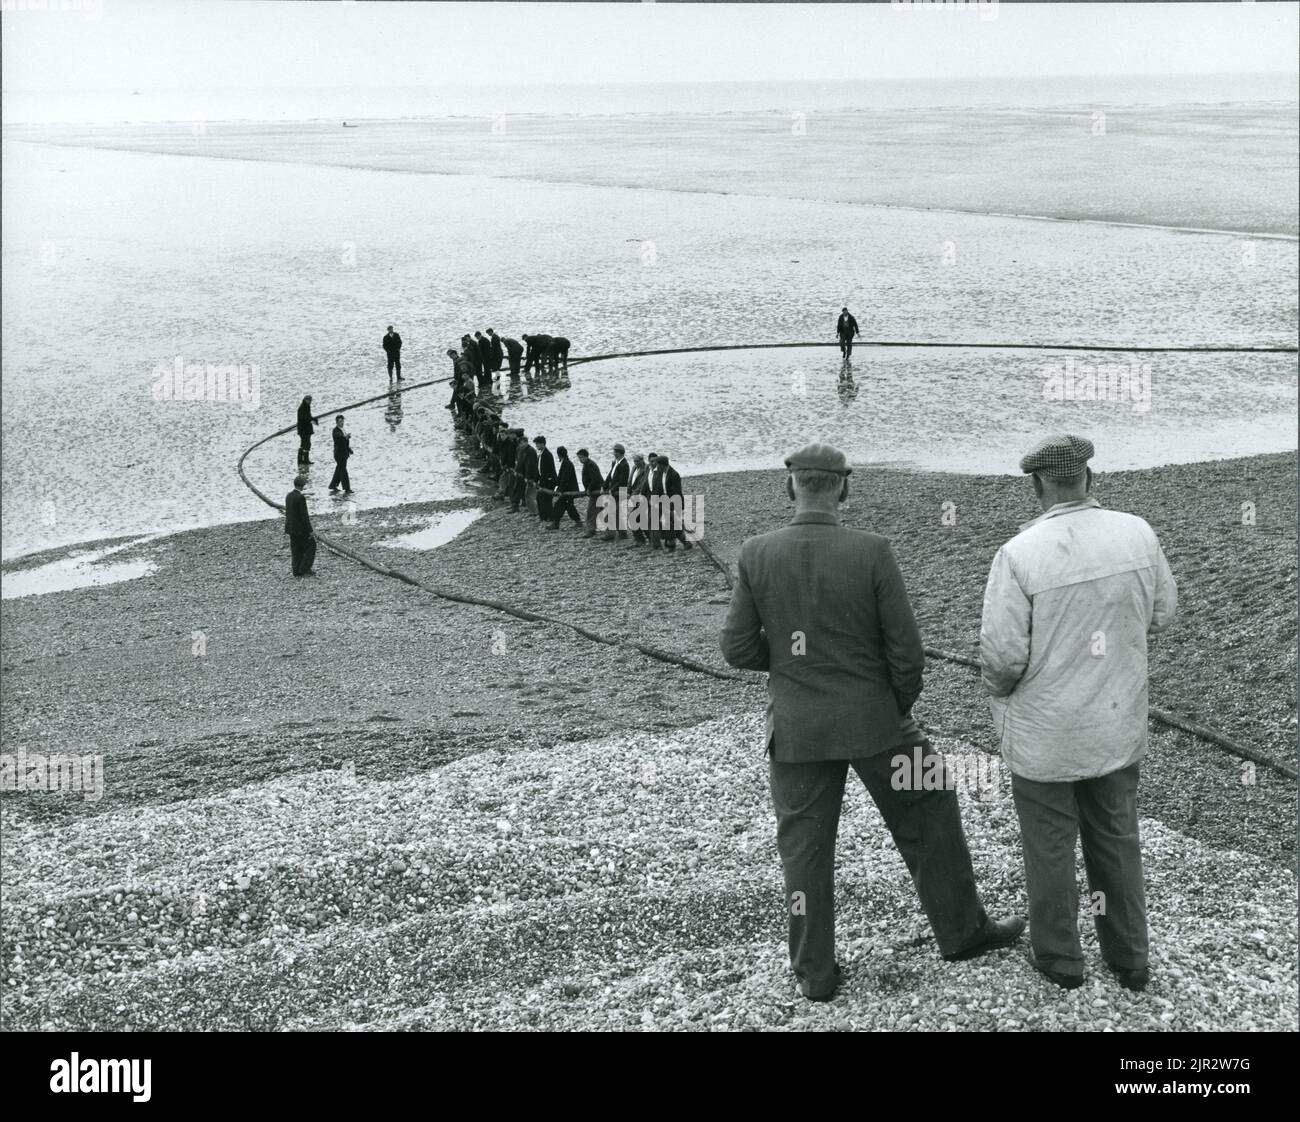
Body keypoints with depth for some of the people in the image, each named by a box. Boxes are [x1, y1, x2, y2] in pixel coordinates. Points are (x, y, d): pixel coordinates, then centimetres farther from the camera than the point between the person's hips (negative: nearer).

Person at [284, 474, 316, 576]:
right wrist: (310, 531, -16)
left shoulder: (288, 496, 4)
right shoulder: (301, 497, -21)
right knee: (311, 545, 7)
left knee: (296, 550, 14)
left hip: (291, 528, 8)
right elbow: (304, 515, -21)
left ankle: (297, 571, 16)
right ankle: (305, 569, 6)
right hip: (301, 528, -8)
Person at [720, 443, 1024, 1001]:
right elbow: (906, 650, -11)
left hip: (796, 726, 1)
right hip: (873, 722, -1)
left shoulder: (756, 555, -10)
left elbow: (738, 648, -5)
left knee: (805, 849, 12)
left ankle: (814, 973, 21)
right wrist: (901, 705, 7)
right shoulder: (872, 552, -15)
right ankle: (962, 930, 33)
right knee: (929, 822, 19)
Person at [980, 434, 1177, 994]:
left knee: (1050, 847, 16)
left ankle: (1060, 957, 33)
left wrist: (998, 688, 2)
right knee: (1116, 841, 22)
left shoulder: (1018, 555, -23)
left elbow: (1002, 657, -19)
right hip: (1118, 726, 4)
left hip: (1043, 734, -4)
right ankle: (1129, 958, 35)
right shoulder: (1137, 534, -11)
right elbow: (1160, 615, 4)